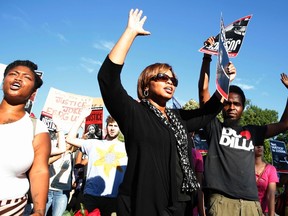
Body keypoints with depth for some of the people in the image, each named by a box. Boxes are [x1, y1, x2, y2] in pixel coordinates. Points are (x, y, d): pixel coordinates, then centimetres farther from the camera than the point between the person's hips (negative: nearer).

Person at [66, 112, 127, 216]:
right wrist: (82, 116, 3)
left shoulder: (126, 147, 12)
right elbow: (70, 139, 5)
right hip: (91, 194, 0)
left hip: (114, 196, 0)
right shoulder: (94, 143, 11)